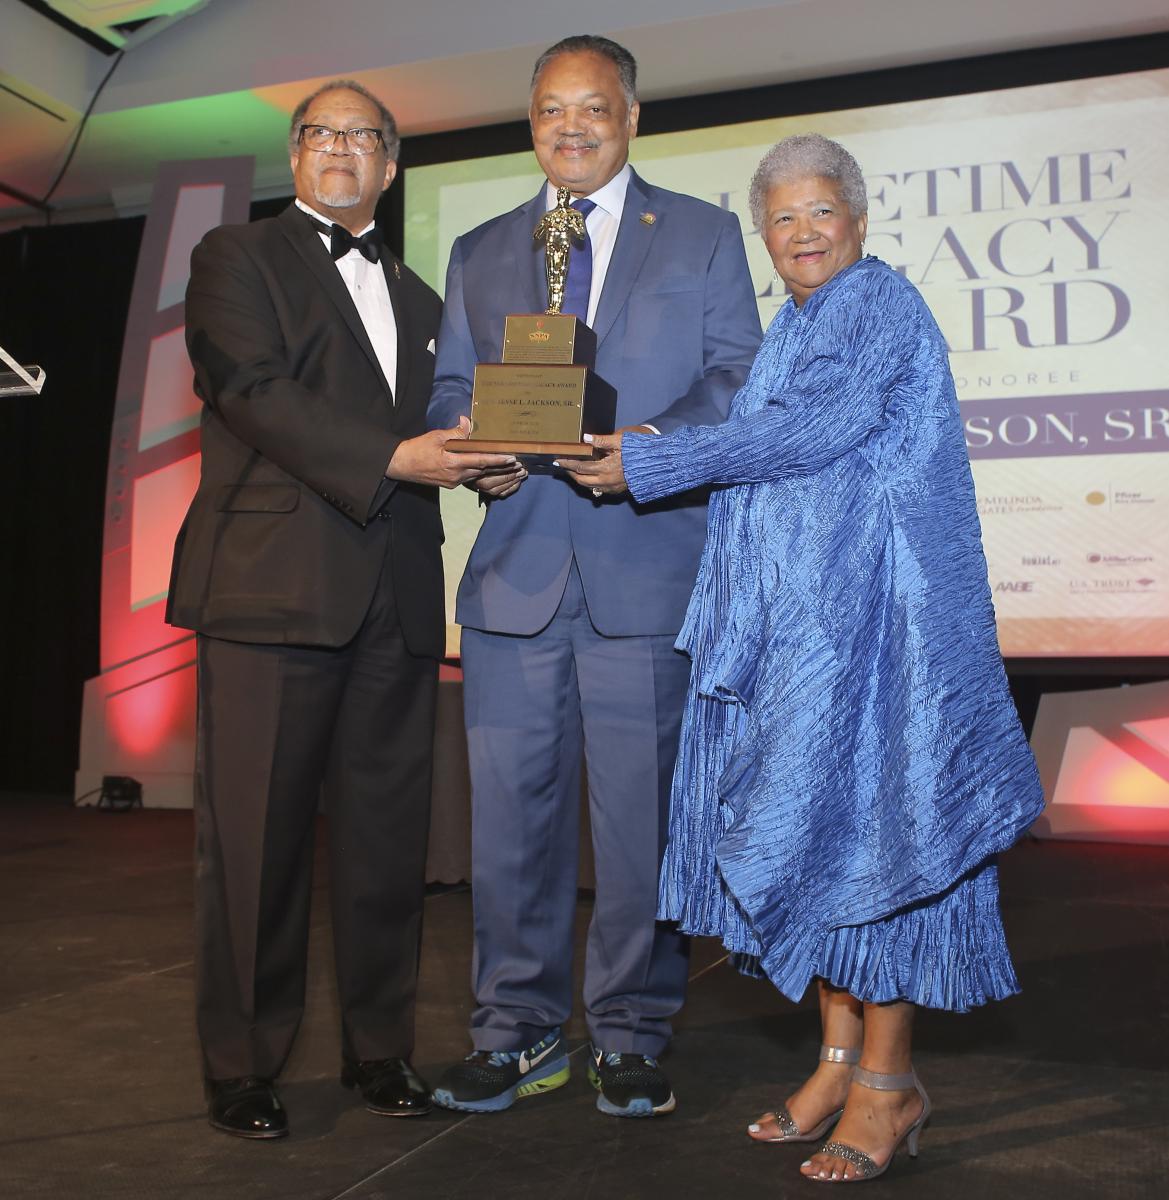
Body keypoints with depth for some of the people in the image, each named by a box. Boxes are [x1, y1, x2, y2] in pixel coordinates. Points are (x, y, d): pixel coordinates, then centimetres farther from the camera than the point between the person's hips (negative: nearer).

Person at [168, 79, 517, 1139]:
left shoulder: (418, 299, 26)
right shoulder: (237, 258, 9)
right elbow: (253, 390, -7)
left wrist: (479, 453, 1)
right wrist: (390, 459, -17)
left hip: (396, 601, 5)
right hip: (271, 584, -4)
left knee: (387, 835, 7)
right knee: (256, 835, 0)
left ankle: (380, 1048, 21)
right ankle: (242, 1068, 14)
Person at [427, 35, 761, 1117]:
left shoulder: (703, 235, 12)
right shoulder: (479, 254, 20)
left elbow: (739, 380, 3)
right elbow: (450, 394, 17)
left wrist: (653, 445, -16)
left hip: (647, 563, -2)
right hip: (515, 569, 3)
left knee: (641, 806, 1)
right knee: (511, 804, 5)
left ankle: (632, 1036, 17)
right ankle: (520, 1031, 20)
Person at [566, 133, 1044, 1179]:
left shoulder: (883, 302, -4)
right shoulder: (792, 330, 21)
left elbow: (823, 426, -18)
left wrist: (652, 464, -15)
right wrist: (647, 456, 9)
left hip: (868, 609, -8)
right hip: (787, 618, 8)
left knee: (864, 813, -6)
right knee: (808, 818, 6)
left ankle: (888, 1080, 6)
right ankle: (841, 1057, 16)